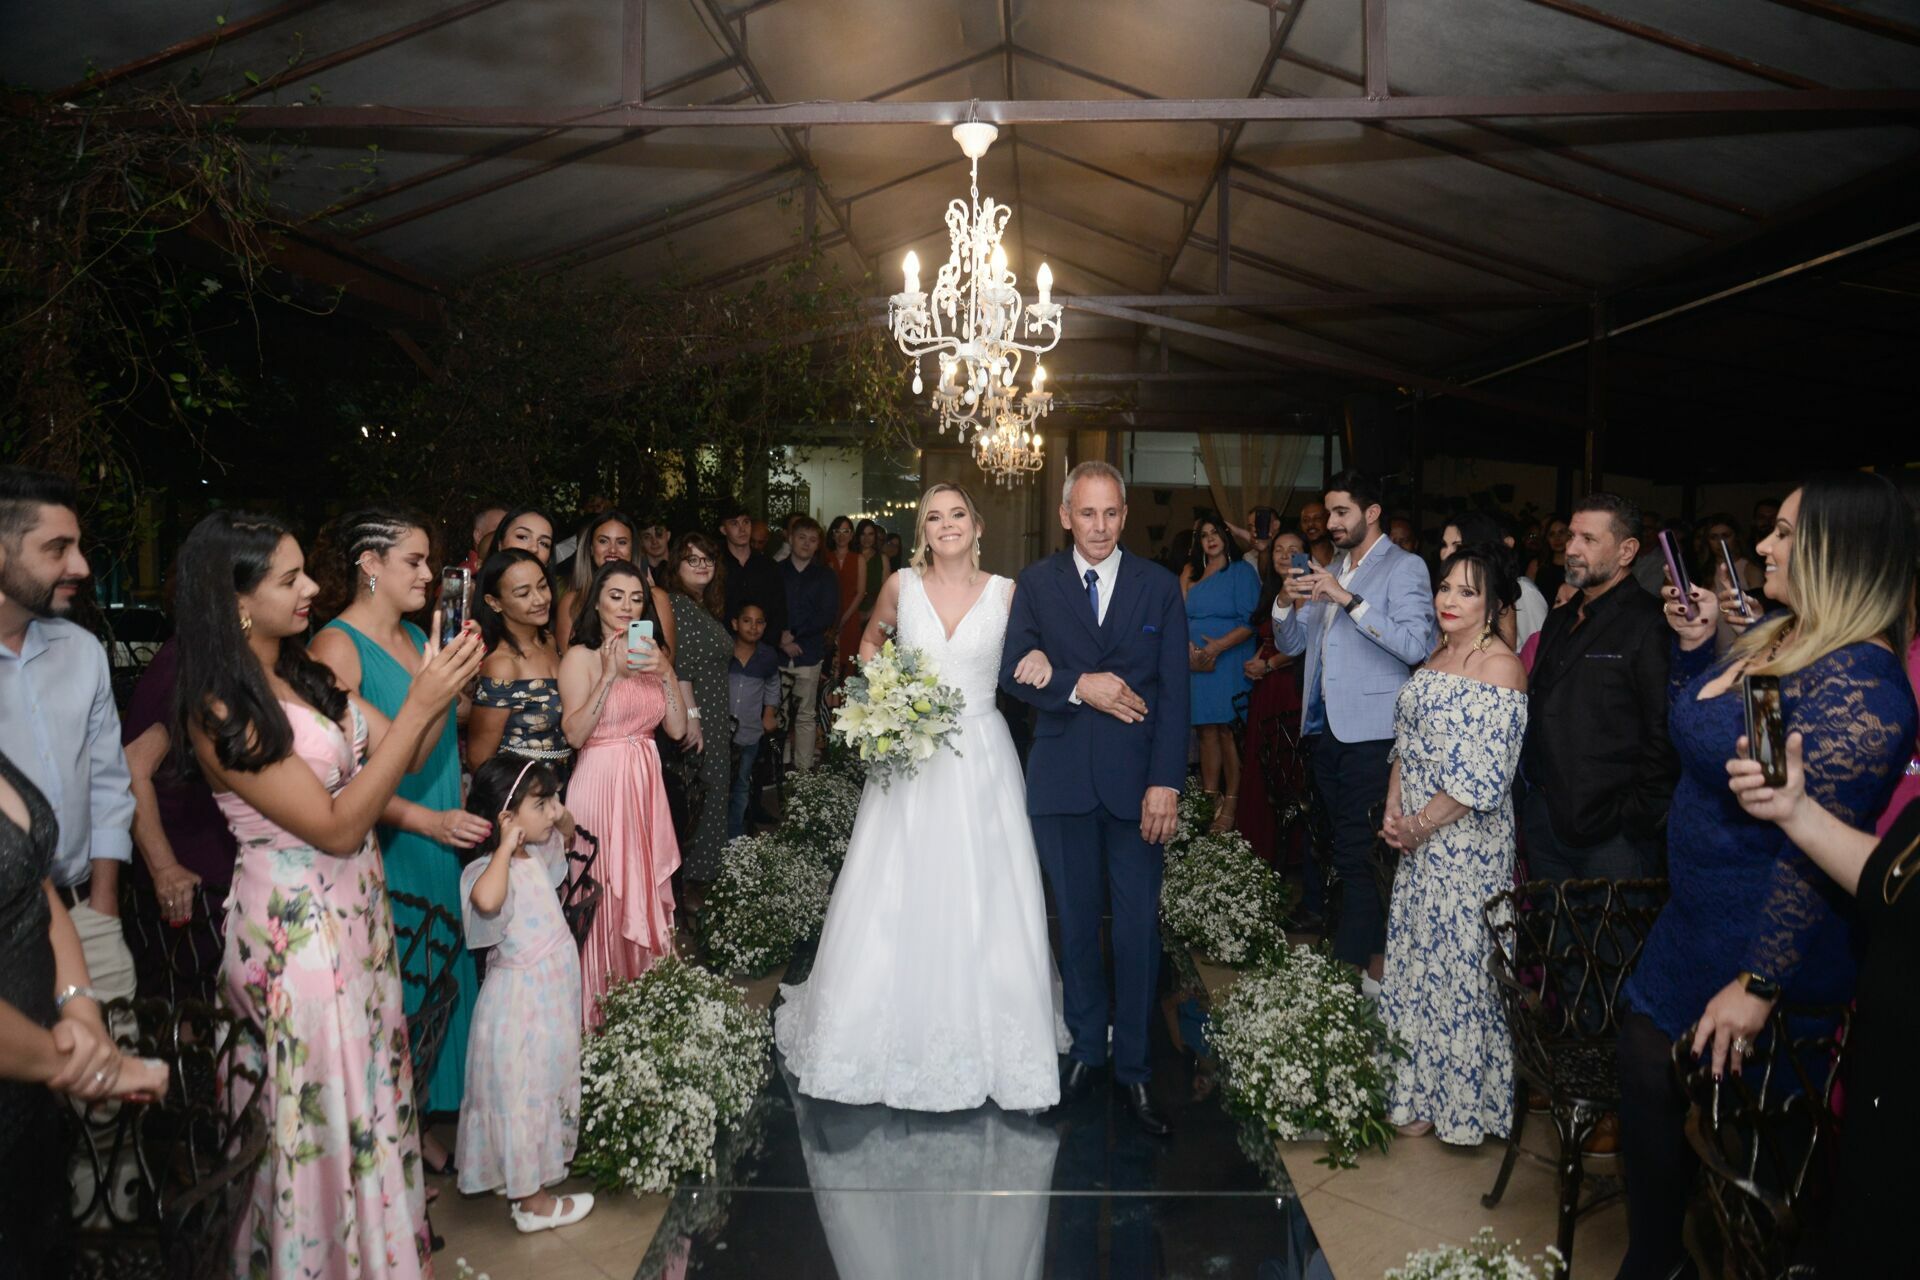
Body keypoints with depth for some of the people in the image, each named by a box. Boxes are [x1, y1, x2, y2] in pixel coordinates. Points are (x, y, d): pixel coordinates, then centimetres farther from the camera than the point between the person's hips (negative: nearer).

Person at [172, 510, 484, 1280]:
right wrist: (420, 705, -25)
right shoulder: (220, 712, -20)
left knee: (369, 1078, 20)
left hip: (355, 906, 7)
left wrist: (442, 690, -13)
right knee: (331, 1101, 9)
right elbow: (337, 826, -22)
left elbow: (402, 755, 5)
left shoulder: (303, 675, 2)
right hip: (299, 927, -7)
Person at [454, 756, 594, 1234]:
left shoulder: (536, 854, 4)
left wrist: (564, 819, 6)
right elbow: (485, 899, -49)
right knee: (522, 1095, 5)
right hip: (521, 1002, -9)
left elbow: (565, 842, 27)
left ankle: (534, 1171, 41)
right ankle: (531, 1201, 18)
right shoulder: (490, 868, -24)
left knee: (547, 1086, 23)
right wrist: (506, 846, -37)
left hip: (551, 995, 10)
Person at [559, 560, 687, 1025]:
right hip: (599, 783, -5)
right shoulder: (581, 657, -6)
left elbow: (677, 728, 2)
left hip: (645, 783, 5)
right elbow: (575, 733, -18)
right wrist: (610, 674, -21)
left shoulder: (651, 654, 9)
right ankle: (600, 1005, 16)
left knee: (646, 889, 11)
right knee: (602, 895, 1)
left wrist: (666, 672, -10)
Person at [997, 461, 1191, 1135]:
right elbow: (1013, 672, -1)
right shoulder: (1036, 584, 6)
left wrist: (1166, 783, -9)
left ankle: (1133, 1066, 17)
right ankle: (1087, 1048, 27)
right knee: (1076, 922, 10)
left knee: (1138, 927, 3)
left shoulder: (1160, 586, 3)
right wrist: (1079, 687, -16)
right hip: (1062, 778, 1)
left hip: (1136, 778, -1)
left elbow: (1174, 692, -2)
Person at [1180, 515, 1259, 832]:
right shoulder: (1192, 574, 17)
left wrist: (1218, 646, -18)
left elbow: (1251, 621, -9)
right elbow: (1183, 617, 16)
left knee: (1227, 731, -7)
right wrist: (1189, 647, -2)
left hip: (1230, 662, -5)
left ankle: (1230, 805, -2)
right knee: (1207, 731, 4)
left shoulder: (1242, 571, -1)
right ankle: (1210, 802, 8)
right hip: (1197, 664, 5)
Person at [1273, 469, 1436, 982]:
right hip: (1323, 727, 7)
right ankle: (1365, 948, 20)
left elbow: (1415, 645, -19)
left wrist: (1348, 599, -23)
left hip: (1369, 732, -7)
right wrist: (1286, 602, -3)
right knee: (1344, 848, 11)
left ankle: (1357, 960, -2)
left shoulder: (1405, 568, -4)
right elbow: (1290, 644, 17)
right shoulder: (1329, 573, 17)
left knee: (1359, 852, -8)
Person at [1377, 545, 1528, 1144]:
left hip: (1467, 843, -8)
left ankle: (1463, 1102, 19)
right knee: (1418, 957, 13)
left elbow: (1483, 775, -19)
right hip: (1419, 841, 8)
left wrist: (1421, 826, -13)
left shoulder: (1501, 666, -14)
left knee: (1461, 962, 3)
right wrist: (1393, 810, 0)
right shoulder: (1437, 656, 11)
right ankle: (1419, 1093, 28)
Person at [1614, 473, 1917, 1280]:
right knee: (1643, 1073, 18)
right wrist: (1695, 646, 7)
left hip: (1761, 942, -9)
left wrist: (1760, 985, -26)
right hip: (1697, 918, 9)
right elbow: (1698, 731, 21)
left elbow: (1816, 849, -27)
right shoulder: (1775, 642, 5)